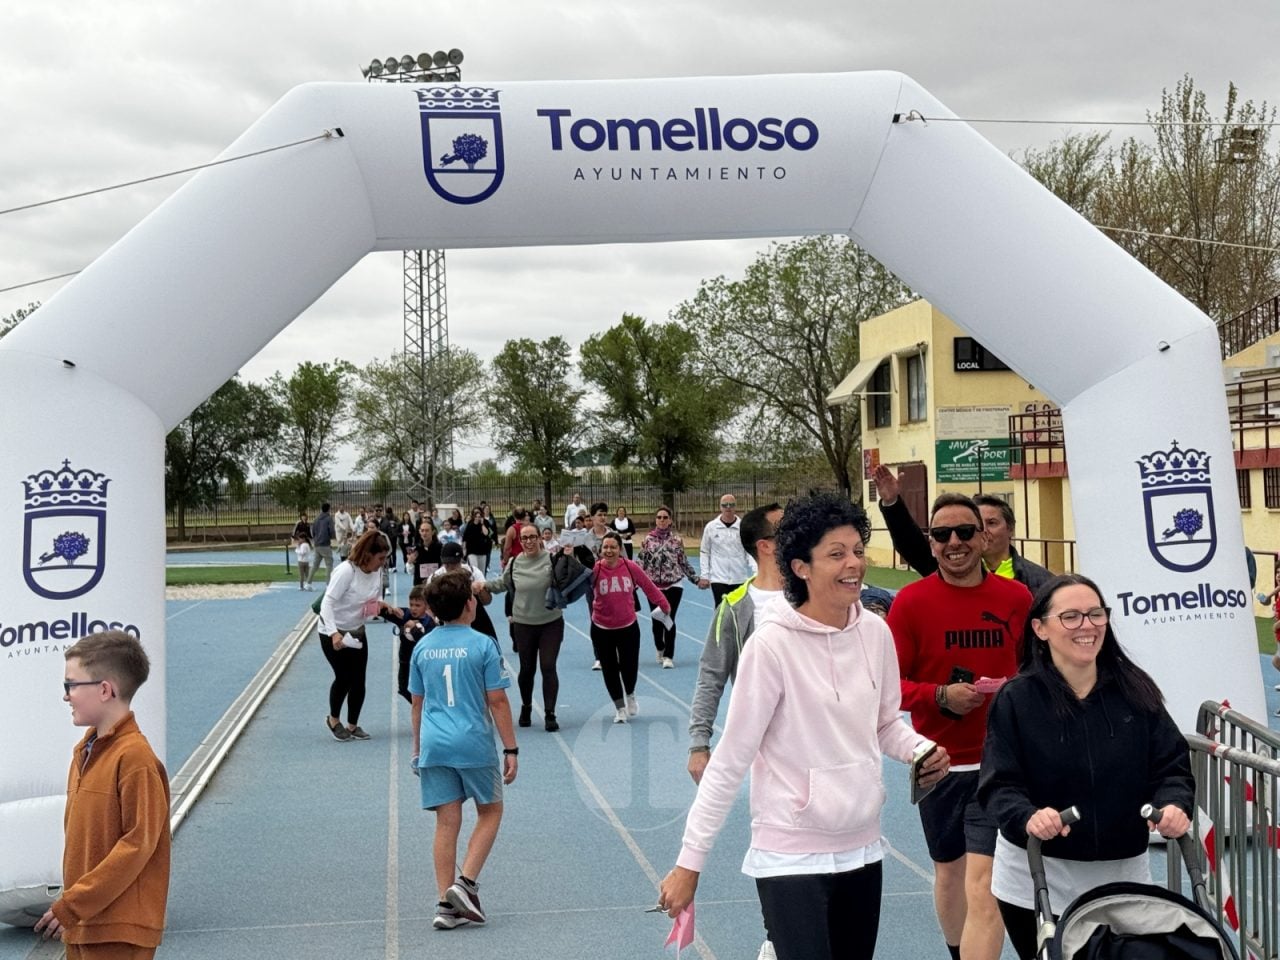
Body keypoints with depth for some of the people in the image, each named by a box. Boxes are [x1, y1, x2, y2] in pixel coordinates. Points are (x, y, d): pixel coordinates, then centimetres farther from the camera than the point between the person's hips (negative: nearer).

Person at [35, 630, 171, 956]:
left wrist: (72, 905, -17)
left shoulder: (135, 757, -17)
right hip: (82, 924, 9)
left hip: (120, 932, -9)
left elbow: (137, 844, -20)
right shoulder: (85, 752, 12)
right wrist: (70, 906, 13)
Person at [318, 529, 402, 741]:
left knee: (358, 681, 4)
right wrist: (334, 633, -39)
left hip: (357, 632, 6)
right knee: (344, 677, -8)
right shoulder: (346, 571, -27)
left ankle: (353, 725, 20)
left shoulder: (377, 572, -6)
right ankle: (333, 719, 18)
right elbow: (327, 602, -29)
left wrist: (385, 606, -13)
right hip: (334, 634, -6)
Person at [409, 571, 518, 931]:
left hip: (433, 744, 4)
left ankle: (446, 904, 7)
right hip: (474, 743, -4)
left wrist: (417, 749, 24)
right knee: (490, 811, 14)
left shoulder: (422, 647, 6)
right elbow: (497, 701, -8)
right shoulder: (482, 644, -8)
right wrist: (511, 749, -2)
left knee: (447, 822, 8)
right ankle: (466, 883, 0)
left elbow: (417, 703, 13)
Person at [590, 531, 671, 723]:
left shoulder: (630, 567, -10)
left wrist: (664, 605, 8)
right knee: (609, 669, 8)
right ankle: (619, 707, 28)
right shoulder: (595, 569, -14)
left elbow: (649, 586, 1)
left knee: (630, 667, 5)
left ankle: (630, 696, 39)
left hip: (628, 627, 1)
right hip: (602, 629, 0)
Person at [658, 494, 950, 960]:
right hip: (792, 855, -6)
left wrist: (921, 749, -8)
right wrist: (689, 862, -12)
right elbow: (731, 759, -13)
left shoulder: (876, 633, -2)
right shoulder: (773, 644, -17)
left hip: (862, 847, 6)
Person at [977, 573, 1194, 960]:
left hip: (1123, 876, 2)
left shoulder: (1136, 691, -1)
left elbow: (1172, 765, 0)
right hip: (1037, 879, -2)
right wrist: (1028, 816, -31)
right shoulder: (1016, 699, -8)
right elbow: (998, 784, -11)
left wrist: (1173, 805, -21)